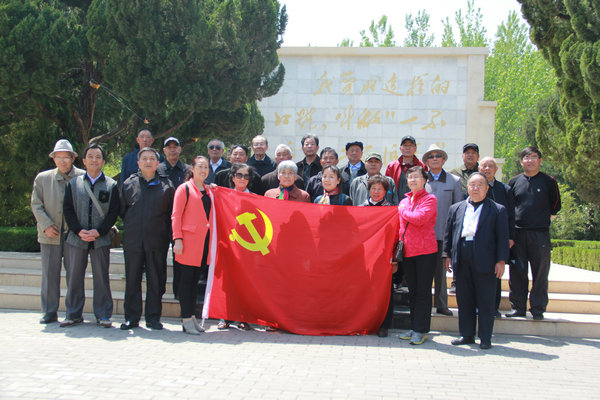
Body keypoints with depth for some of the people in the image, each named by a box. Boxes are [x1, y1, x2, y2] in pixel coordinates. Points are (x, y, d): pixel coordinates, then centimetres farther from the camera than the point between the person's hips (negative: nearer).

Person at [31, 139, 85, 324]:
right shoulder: (42, 178, 9)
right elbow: (36, 204, 7)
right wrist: (46, 225, -6)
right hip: (50, 235, 2)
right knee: (49, 274, 3)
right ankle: (50, 312, 11)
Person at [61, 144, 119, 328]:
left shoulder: (111, 185, 5)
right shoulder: (73, 183, 10)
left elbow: (114, 212, 0)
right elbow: (67, 209, 5)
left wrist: (98, 231, -11)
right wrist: (79, 231, -9)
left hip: (101, 240, -1)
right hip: (76, 238, 2)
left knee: (101, 277, 2)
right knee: (74, 277, 5)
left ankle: (103, 315, 11)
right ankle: (73, 314, 16)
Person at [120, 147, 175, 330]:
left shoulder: (166, 185, 7)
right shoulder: (129, 184, 10)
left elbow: (171, 214, 8)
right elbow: (122, 210, 16)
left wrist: (169, 237, 3)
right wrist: (129, 228, 11)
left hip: (157, 241, -1)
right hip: (133, 240, 1)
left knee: (156, 280, 3)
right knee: (132, 280, 5)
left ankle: (153, 317, 12)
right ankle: (131, 317, 13)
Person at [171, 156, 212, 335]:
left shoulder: (208, 191, 18)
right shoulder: (184, 188, -1)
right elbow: (176, 216, -6)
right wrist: (177, 239, -12)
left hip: (204, 239, 6)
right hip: (188, 239, -6)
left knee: (196, 279, 9)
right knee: (186, 278, -3)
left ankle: (191, 316, 15)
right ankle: (186, 319, 1)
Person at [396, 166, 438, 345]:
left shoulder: (430, 199, -5)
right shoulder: (404, 201, 14)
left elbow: (419, 218, -22)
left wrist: (402, 211, -7)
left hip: (425, 251, -6)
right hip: (408, 252, 6)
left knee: (423, 291, -1)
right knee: (412, 291, 12)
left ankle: (421, 330, 4)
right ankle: (413, 327, 21)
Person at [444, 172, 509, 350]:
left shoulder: (498, 210, 4)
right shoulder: (456, 208, 14)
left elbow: (502, 237, 0)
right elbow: (449, 233, 15)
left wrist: (501, 260, -6)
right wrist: (447, 255, 8)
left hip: (485, 260, -3)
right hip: (462, 261, 3)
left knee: (486, 301, 2)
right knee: (464, 299, 9)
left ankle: (485, 338, 11)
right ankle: (466, 335, 20)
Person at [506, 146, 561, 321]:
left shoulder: (549, 181, 5)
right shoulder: (514, 182, 10)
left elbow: (556, 206, 13)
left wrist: (543, 220, 8)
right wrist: (510, 231, 8)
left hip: (540, 234, -2)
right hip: (517, 234, 2)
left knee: (540, 273, 0)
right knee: (517, 272, 4)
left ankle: (538, 308, 7)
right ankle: (518, 308, 12)